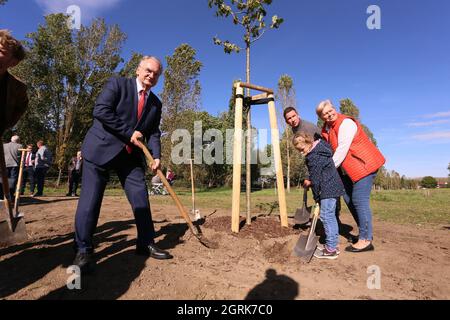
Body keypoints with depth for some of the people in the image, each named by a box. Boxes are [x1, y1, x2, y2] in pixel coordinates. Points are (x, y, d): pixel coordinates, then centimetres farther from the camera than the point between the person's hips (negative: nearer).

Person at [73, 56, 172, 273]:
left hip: (130, 155, 5)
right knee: (90, 198, -5)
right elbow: (101, 111, -15)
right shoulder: (117, 84, -3)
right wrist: (129, 133, -16)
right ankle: (83, 250, 10)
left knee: (141, 198, 2)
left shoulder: (156, 104, 11)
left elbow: (154, 132, 6)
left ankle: (146, 244, 14)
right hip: (101, 148, -4)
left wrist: (156, 156, -10)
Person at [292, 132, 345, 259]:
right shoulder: (321, 148, 13)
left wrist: (317, 197, -7)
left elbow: (316, 179, -15)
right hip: (334, 187, 11)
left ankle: (330, 249, 2)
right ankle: (334, 244, 25)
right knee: (331, 216, 16)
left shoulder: (314, 157, -18)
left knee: (326, 216, -6)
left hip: (328, 190, -11)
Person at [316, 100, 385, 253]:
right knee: (349, 198, 12)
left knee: (359, 200, -9)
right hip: (348, 169, 9)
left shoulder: (345, 123, -18)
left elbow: (342, 150, -25)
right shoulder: (326, 129, 9)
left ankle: (366, 240, 1)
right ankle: (365, 232, 26)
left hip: (364, 164, -9)